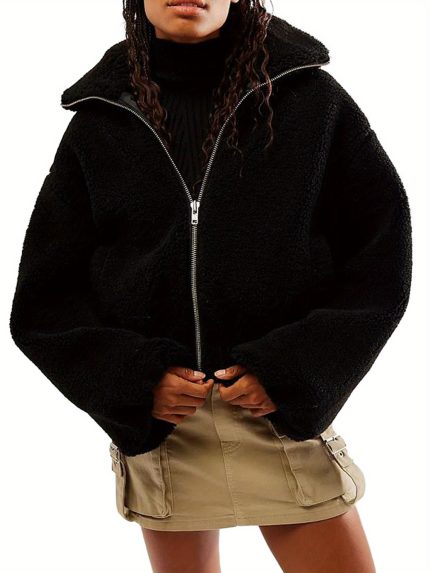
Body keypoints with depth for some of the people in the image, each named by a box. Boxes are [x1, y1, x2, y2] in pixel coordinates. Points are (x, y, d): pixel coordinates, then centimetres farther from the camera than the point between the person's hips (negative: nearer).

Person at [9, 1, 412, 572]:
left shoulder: (309, 95, 0)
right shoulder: (99, 122, 4)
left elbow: (382, 258, 0)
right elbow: (43, 300, 5)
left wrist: (293, 371, -11)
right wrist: (132, 379, -10)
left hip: (287, 415, -1)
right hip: (156, 426, 2)